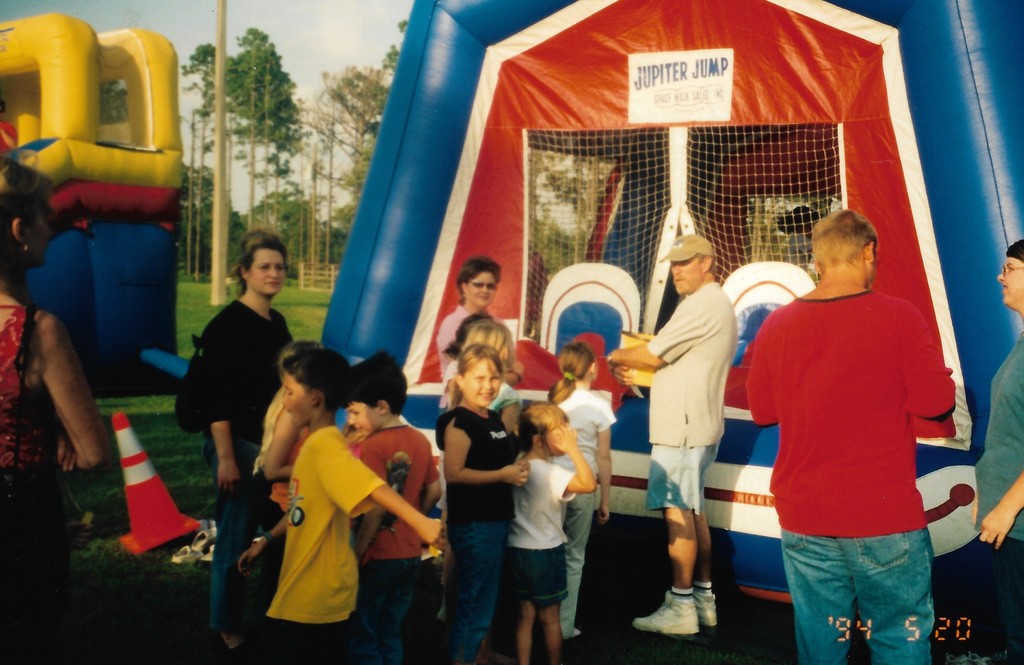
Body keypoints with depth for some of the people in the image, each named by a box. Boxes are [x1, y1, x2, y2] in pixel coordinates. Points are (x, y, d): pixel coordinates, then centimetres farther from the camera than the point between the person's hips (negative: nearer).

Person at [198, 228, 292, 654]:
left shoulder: (277, 323, 10)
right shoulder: (227, 325, -13)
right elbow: (217, 397, -16)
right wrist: (225, 458, -20)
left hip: (275, 442, 7)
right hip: (239, 443, -7)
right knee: (235, 536, -1)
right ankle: (225, 628, 13)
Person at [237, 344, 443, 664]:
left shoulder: (325, 444, -22)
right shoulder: (314, 442, 8)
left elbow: (372, 486, -36)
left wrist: (419, 522, -47)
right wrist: (266, 539, 21)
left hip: (317, 595, -9)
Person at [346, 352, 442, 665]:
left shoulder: (374, 446, -18)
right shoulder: (421, 440, 2)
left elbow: (376, 508, -21)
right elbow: (434, 491, 9)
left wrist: (357, 553, -13)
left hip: (378, 557, -7)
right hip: (411, 554, 7)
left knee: (364, 639, 7)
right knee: (391, 637, 18)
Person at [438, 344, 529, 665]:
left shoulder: (494, 419, 11)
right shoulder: (459, 422, -16)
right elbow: (454, 473, -24)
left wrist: (518, 468, 2)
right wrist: (503, 475, -20)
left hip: (496, 520, 9)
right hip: (472, 524, -9)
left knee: (487, 597, 19)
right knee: (474, 601, -1)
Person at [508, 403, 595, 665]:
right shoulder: (550, 472, -23)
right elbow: (589, 484, -33)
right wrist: (573, 450, -29)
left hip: (516, 548, 6)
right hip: (545, 552, -6)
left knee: (526, 614, 15)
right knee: (549, 616, 11)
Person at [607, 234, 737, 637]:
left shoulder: (702, 305, -15)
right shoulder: (716, 303, 19)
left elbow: (653, 353, -16)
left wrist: (617, 357, 2)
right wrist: (632, 372, 9)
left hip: (683, 427, -11)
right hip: (695, 425, 11)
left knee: (678, 512, -7)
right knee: (692, 511, 16)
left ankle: (680, 609, -2)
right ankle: (703, 599, 24)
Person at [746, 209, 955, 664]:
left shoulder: (776, 324, 1)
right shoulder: (899, 317, -9)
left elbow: (762, 410, 8)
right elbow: (935, 402, -9)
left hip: (804, 522, 4)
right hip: (886, 522, -3)